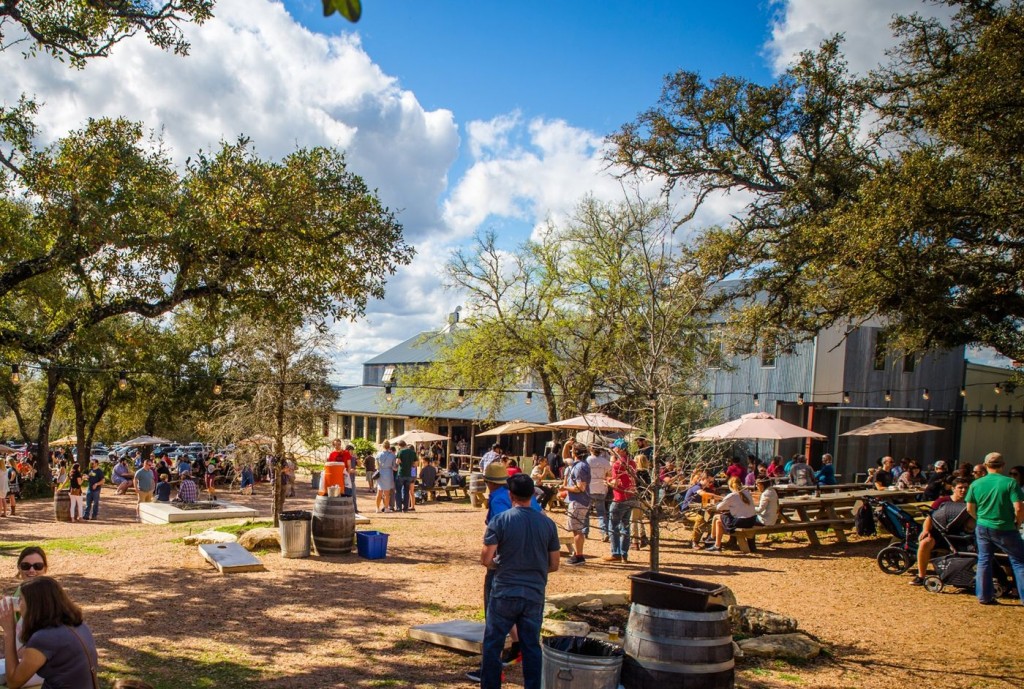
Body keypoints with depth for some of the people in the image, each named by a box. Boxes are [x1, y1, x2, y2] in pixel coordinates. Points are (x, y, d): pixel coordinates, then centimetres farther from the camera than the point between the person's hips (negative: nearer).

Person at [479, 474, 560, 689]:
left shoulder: (500, 520, -11)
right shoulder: (547, 523, 0)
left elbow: (486, 560, -13)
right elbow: (554, 565, 4)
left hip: (504, 593, -3)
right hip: (535, 595, 3)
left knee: (492, 645, 12)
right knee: (531, 647, 12)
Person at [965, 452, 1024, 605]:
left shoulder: (976, 484, 0)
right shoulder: (1010, 482, -12)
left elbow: (970, 508, 5)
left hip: (982, 528, 4)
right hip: (1005, 529, -4)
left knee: (984, 561, 13)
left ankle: (984, 597, 15)